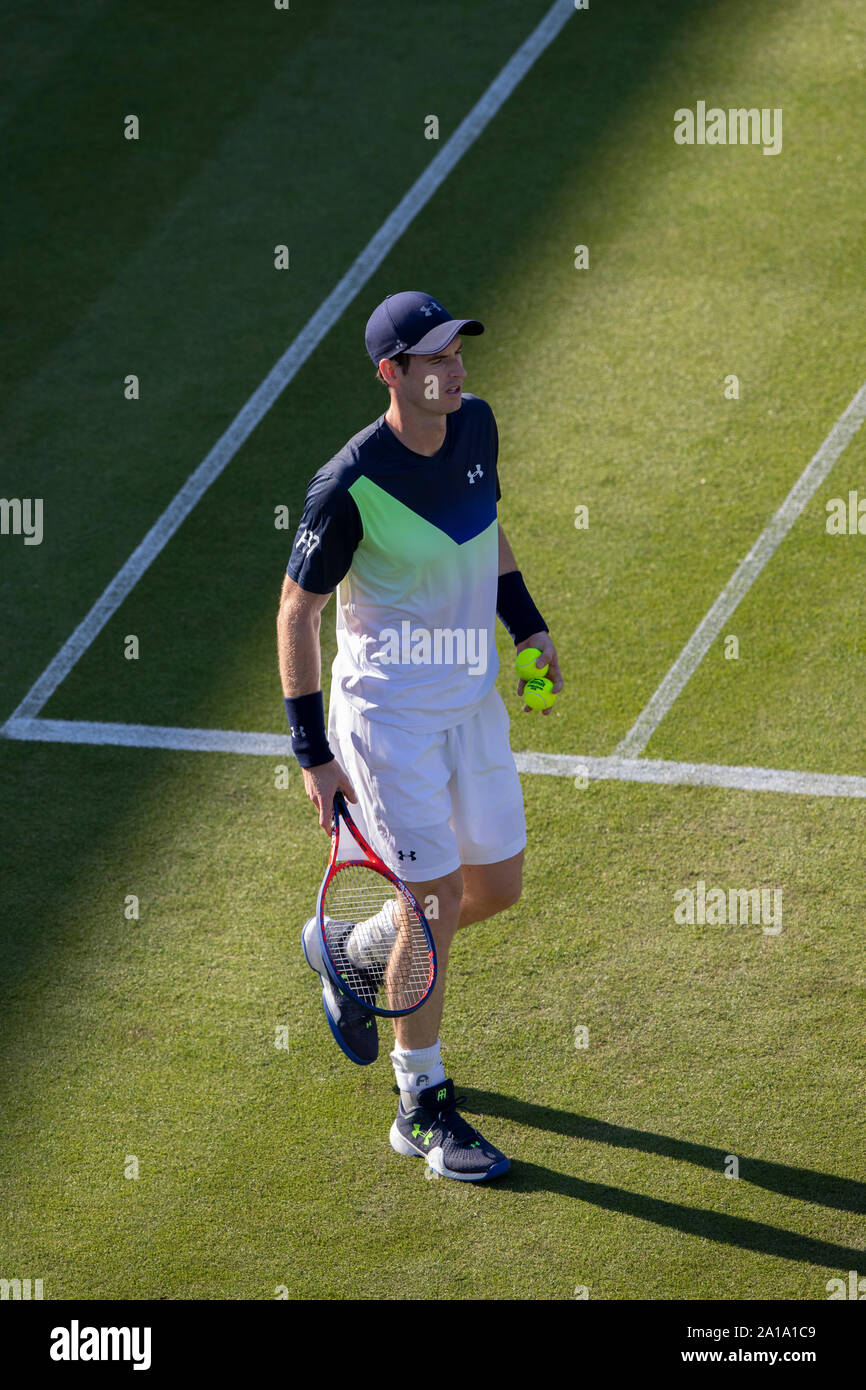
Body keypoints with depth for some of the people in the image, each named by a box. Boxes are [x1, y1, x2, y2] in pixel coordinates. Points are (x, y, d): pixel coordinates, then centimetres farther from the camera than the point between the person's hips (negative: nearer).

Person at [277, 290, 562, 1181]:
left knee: (498, 887, 12)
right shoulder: (349, 487, -22)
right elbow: (295, 613, -13)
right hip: (388, 713, -7)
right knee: (438, 896, -7)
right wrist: (314, 754, -13)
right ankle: (421, 1108, 9)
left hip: (473, 699, 7)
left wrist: (528, 625, 10)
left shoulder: (475, 424, -2)